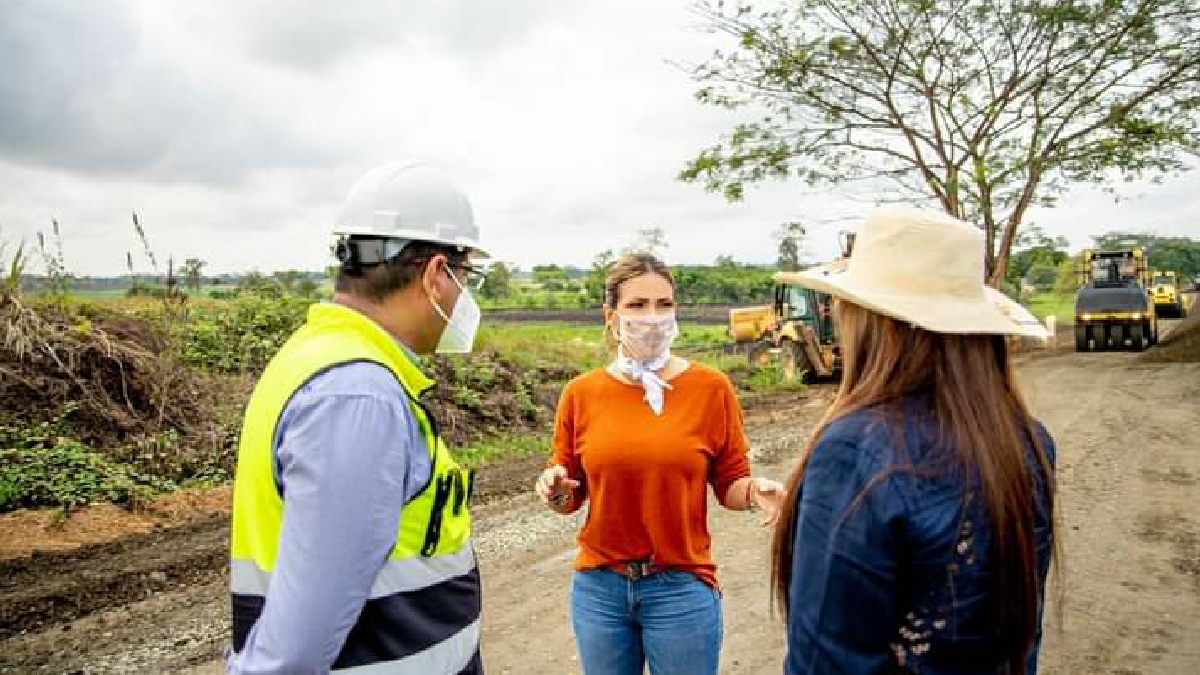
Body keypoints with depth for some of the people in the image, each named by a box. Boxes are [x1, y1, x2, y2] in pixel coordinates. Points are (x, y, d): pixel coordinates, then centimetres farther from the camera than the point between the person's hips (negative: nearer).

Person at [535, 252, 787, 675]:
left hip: (681, 590, -1)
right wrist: (556, 491, -15)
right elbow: (570, 497, 6)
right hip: (598, 588, 2)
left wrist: (754, 492, -20)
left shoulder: (711, 387, -7)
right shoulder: (581, 393, -3)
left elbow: (730, 484, 1)